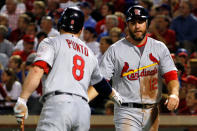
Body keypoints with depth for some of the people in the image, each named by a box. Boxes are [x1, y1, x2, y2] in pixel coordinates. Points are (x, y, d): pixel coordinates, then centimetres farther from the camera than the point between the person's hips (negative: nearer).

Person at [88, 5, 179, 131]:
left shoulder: (159, 48, 8)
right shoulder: (115, 50, 0)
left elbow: (171, 76, 0)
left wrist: (174, 94, -22)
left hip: (152, 113, 4)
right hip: (127, 113, -4)